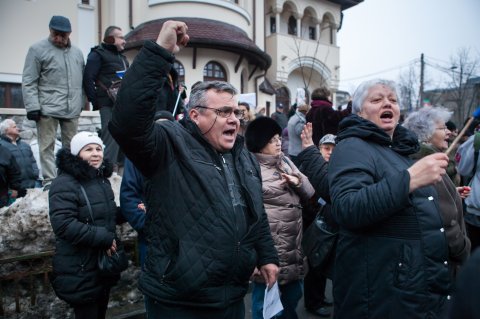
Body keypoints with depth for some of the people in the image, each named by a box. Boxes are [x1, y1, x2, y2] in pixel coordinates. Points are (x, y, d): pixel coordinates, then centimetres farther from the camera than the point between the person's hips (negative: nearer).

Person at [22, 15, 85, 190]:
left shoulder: (77, 52, 13)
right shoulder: (38, 49, -2)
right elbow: (29, 82, -5)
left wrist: (80, 103, 14)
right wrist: (32, 106, -12)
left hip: (72, 109, 4)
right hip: (48, 109, -4)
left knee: (71, 146, 10)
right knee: (47, 146, -1)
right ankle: (49, 181, 5)